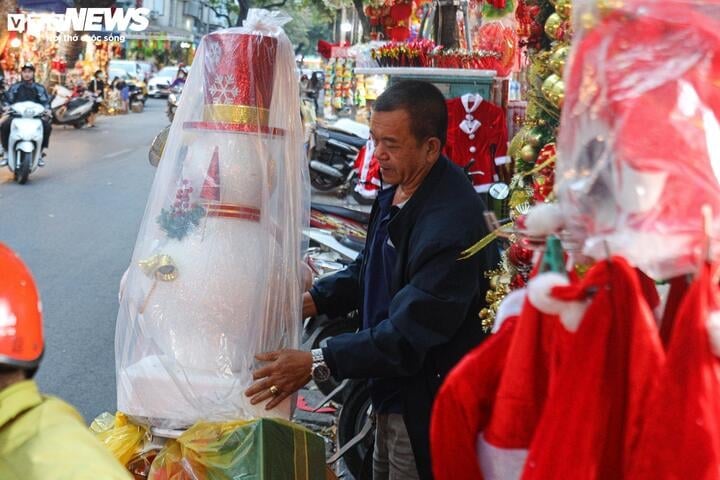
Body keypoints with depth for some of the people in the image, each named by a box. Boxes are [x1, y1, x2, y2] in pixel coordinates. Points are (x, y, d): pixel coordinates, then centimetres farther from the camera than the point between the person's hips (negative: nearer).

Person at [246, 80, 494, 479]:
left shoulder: (451, 221, -30)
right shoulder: (395, 190, -1)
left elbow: (409, 334, -30)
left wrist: (316, 364, -30)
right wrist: (311, 301, 2)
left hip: (425, 404, -9)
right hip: (390, 389, 9)